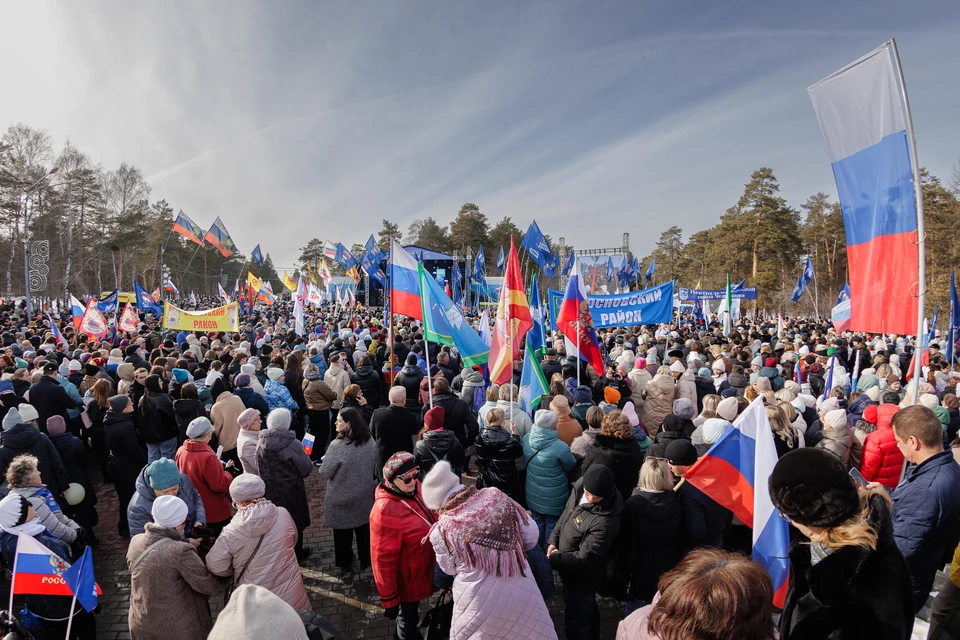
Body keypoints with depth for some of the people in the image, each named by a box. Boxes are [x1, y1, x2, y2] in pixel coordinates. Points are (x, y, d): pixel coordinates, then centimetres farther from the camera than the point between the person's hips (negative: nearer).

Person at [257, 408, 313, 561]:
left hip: (270, 491, 4)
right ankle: (296, 553, 33)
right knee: (295, 522, 17)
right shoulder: (291, 443, -25)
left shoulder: (261, 443, -10)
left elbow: (259, 468, 3)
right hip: (291, 491, -4)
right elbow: (306, 469, -18)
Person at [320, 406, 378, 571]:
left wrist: (326, 460, 2)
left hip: (341, 497, -4)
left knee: (343, 532, 18)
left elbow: (325, 472, -17)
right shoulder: (371, 442, -12)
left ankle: (344, 562, 35)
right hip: (364, 496, 4)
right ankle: (366, 560, 36)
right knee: (364, 529, 22)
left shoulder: (337, 446, -29)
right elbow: (374, 469, 3)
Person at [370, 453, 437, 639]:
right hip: (407, 579, -7)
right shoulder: (385, 510, -34)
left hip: (422, 569, 7)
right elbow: (384, 559, -27)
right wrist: (389, 599, -18)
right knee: (408, 620, 19)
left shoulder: (413, 488, -11)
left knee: (411, 613, 31)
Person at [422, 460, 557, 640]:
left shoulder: (442, 532, -18)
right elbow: (532, 535, -4)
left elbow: (449, 569, 1)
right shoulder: (496, 497, -13)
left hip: (479, 602, -2)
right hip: (521, 589, 2)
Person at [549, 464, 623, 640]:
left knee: (575, 623, 13)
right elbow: (566, 515, 4)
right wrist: (553, 541, -6)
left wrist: (553, 558, -17)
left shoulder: (605, 522, -38)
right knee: (587, 608, 32)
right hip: (571, 570, 8)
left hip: (582, 577, -8)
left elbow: (584, 559, -29)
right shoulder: (579, 488, -15)